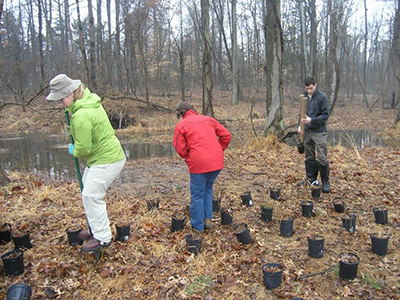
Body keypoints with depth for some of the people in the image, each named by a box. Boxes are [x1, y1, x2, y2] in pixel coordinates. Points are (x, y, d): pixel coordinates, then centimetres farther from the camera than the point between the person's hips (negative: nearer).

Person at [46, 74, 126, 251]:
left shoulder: (81, 116, -27)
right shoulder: (90, 100, 5)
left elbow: (83, 148, -21)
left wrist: (73, 151, 0)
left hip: (106, 160, -11)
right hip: (105, 155, 11)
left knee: (91, 195, -7)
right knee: (87, 189, 21)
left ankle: (102, 238, 6)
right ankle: (96, 230, 33)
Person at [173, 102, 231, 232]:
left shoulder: (181, 126, 3)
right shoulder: (208, 119, 15)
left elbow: (180, 149, -1)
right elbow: (226, 135, 11)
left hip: (198, 164, -5)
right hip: (217, 161, 5)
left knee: (197, 194, 9)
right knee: (208, 188, 26)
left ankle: (198, 227, 19)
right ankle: (208, 219, 27)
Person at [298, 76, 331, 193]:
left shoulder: (322, 97, -9)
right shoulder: (304, 97, 7)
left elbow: (325, 115, -10)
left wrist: (311, 120, -23)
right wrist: (301, 125, 3)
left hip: (319, 132, -5)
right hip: (307, 131, 5)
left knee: (322, 158, -3)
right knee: (309, 157, 12)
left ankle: (325, 182, 9)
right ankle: (311, 179, 24)